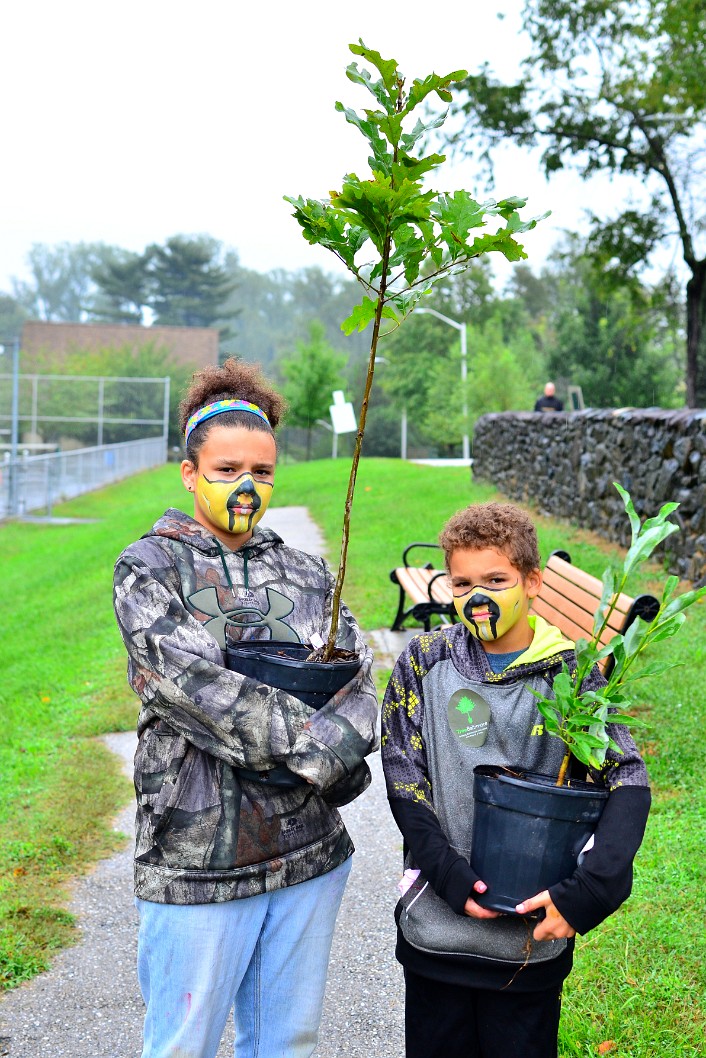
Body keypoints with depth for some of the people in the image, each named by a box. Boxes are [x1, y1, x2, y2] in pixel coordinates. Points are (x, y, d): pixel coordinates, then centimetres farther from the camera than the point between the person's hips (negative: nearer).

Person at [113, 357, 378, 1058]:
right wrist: (313, 744, -19)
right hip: (198, 856, -4)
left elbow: (357, 685, 3)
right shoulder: (150, 568, -3)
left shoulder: (306, 573, 10)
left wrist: (327, 754, -18)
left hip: (309, 849, 4)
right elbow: (190, 686, -17)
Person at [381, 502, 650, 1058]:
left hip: (535, 931, -1)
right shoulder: (425, 662, -1)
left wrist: (585, 892, -24)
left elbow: (629, 782, -12)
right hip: (436, 924, 1)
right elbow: (403, 779, -4)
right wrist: (450, 874, -17)